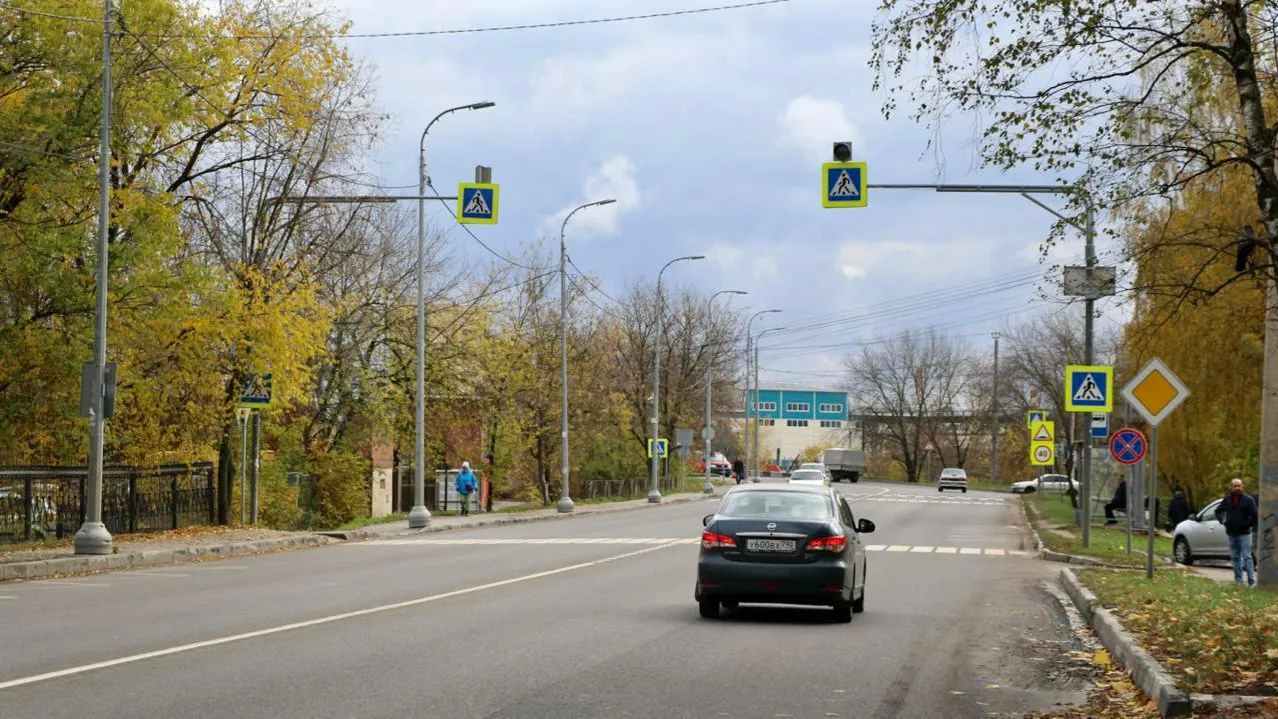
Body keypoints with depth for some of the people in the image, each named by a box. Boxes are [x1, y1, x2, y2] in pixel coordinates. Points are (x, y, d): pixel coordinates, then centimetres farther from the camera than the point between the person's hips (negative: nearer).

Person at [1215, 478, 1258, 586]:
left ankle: (1252, 581, -9)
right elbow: (1218, 511, 23)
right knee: (1235, 557, 9)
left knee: (1247, 557, -9)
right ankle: (1238, 580, 16)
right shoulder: (1227, 500, 9)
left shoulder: (1248, 499, -6)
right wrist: (1222, 520, 8)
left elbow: (1255, 515, -9)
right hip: (1231, 534, 5)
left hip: (1244, 534, -5)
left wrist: (1248, 525, -11)